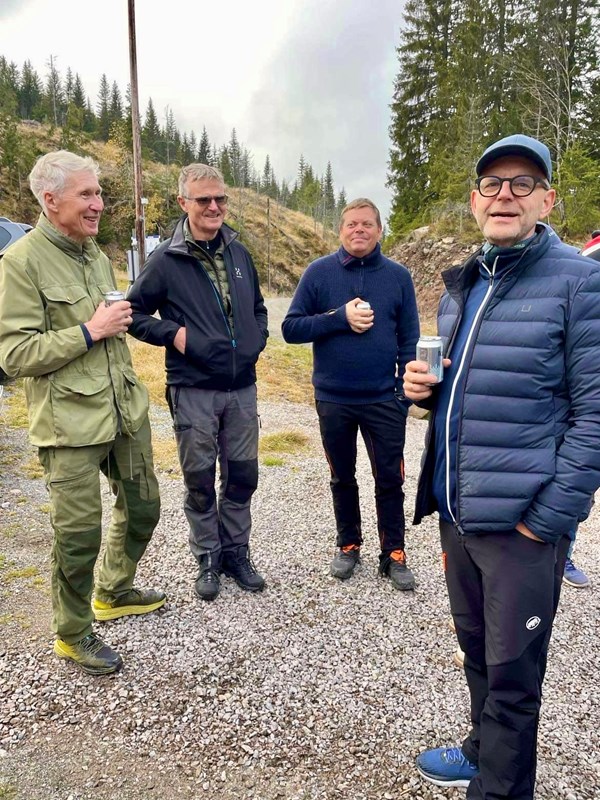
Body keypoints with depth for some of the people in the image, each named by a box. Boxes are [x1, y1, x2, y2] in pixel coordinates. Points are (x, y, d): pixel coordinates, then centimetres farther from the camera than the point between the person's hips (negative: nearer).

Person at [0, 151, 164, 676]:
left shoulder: (95, 255, 13)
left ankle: (115, 592, 41)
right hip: (71, 421, -8)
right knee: (80, 531, 1)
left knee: (142, 506, 17)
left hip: (124, 410, 8)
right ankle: (73, 634, 25)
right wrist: (89, 332, -19)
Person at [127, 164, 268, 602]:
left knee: (243, 475, 11)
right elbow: (135, 314, 1)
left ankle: (236, 552, 29)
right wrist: (171, 333, -13)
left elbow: (258, 307, 21)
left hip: (242, 388, 4)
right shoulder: (166, 259, -5)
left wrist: (257, 339, 6)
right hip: (194, 390, -4)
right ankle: (208, 558, 26)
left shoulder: (239, 252, 8)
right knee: (200, 479, 8)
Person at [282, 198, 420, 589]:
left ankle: (394, 553, 25)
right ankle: (349, 545, 34)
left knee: (390, 480, 8)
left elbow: (409, 340, 2)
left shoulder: (398, 276, 1)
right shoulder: (319, 272, -1)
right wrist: (340, 317, -17)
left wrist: (406, 394, -5)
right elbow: (291, 328, -6)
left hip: (384, 400, 0)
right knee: (342, 479, 15)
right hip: (333, 400, 1)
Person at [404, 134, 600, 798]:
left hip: (523, 520, -7)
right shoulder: (460, 287, 12)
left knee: (512, 672, 8)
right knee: (475, 645, 23)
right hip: (456, 510, 7)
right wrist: (424, 386, 0)